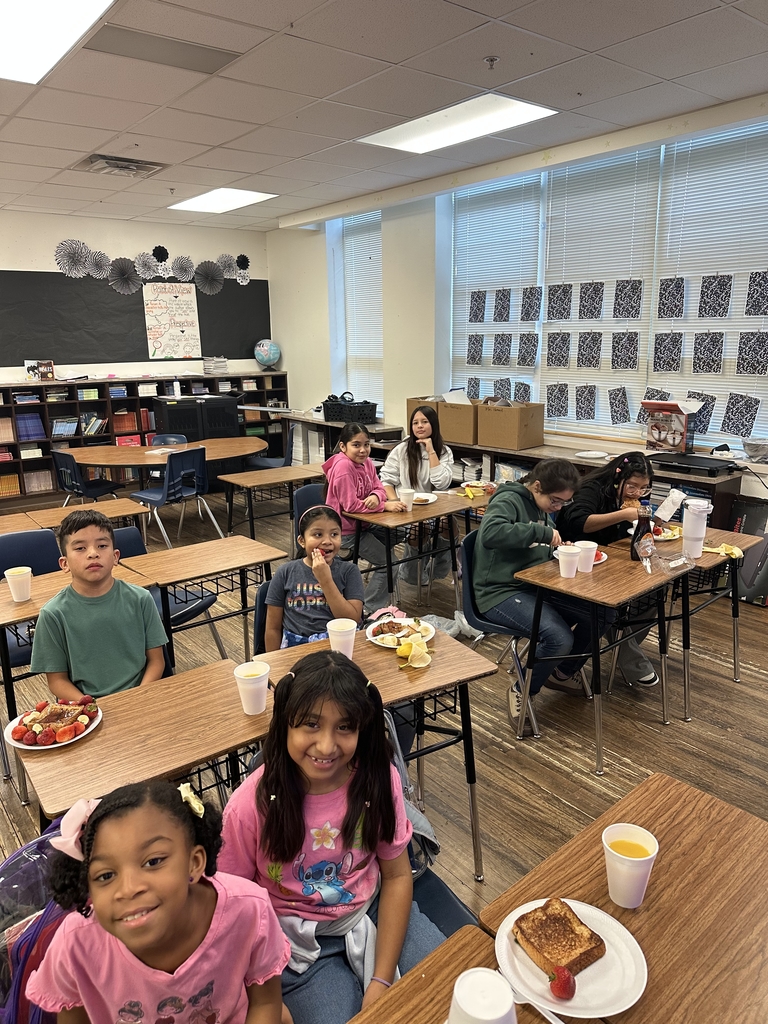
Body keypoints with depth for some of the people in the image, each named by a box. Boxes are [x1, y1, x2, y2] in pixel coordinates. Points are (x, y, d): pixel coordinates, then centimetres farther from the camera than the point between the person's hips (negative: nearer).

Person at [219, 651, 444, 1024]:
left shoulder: (378, 778, -17)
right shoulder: (251, 806, -25)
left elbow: (397, 875, -6)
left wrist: (381, 982, -11)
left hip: (373, 910, 2)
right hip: (300, 939, -2)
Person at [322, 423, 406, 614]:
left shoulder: (366, 462, 2)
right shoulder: (343, 466, -24)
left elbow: (379, 487, 4)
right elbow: (351, 505, -26)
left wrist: (376, 497, -22)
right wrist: (385, 506, -24)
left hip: (363, 524, 8)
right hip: (347, 530, -8)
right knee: (389, 565, -7)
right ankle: (368, 611, 7)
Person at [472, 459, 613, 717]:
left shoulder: (540, 506, 11)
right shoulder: (508, 500, -14)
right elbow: (490, 533, -36)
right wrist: (541, 531, -30)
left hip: (535, 586, 9)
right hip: (501, 592, -9)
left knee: (602, 613, -4)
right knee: (560, 639, -29)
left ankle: (563, 673, 19)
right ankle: (522, 691, 0)